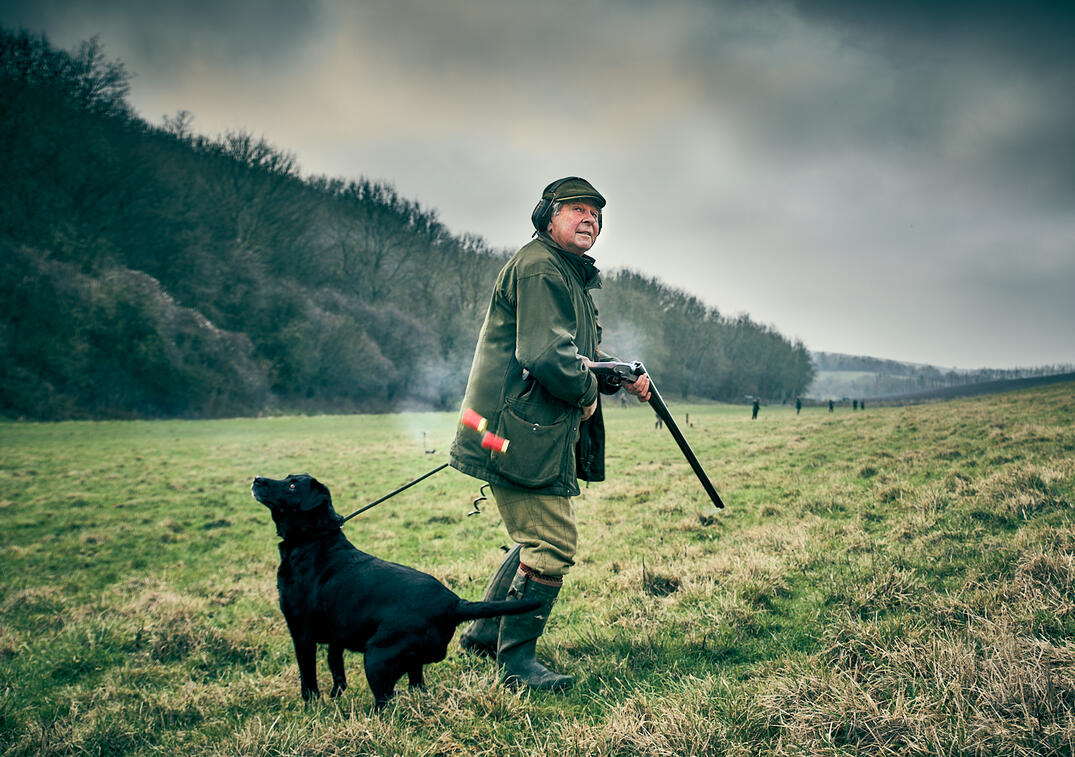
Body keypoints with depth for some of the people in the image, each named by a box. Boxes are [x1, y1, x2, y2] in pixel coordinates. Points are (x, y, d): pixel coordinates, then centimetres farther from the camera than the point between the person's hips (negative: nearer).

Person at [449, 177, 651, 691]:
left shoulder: (572, 276, 21)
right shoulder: (539, 268, -14)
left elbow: (585, 356, 27)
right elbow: (547, 356, -25)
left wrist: (625, 377, 11)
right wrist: (587, 392, -10)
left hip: (541, 436, 11)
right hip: (520, 433, -11)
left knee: (539, 540, 21)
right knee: (552, 544, -8)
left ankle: (484, 633, 33)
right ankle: (516, 661, 3)